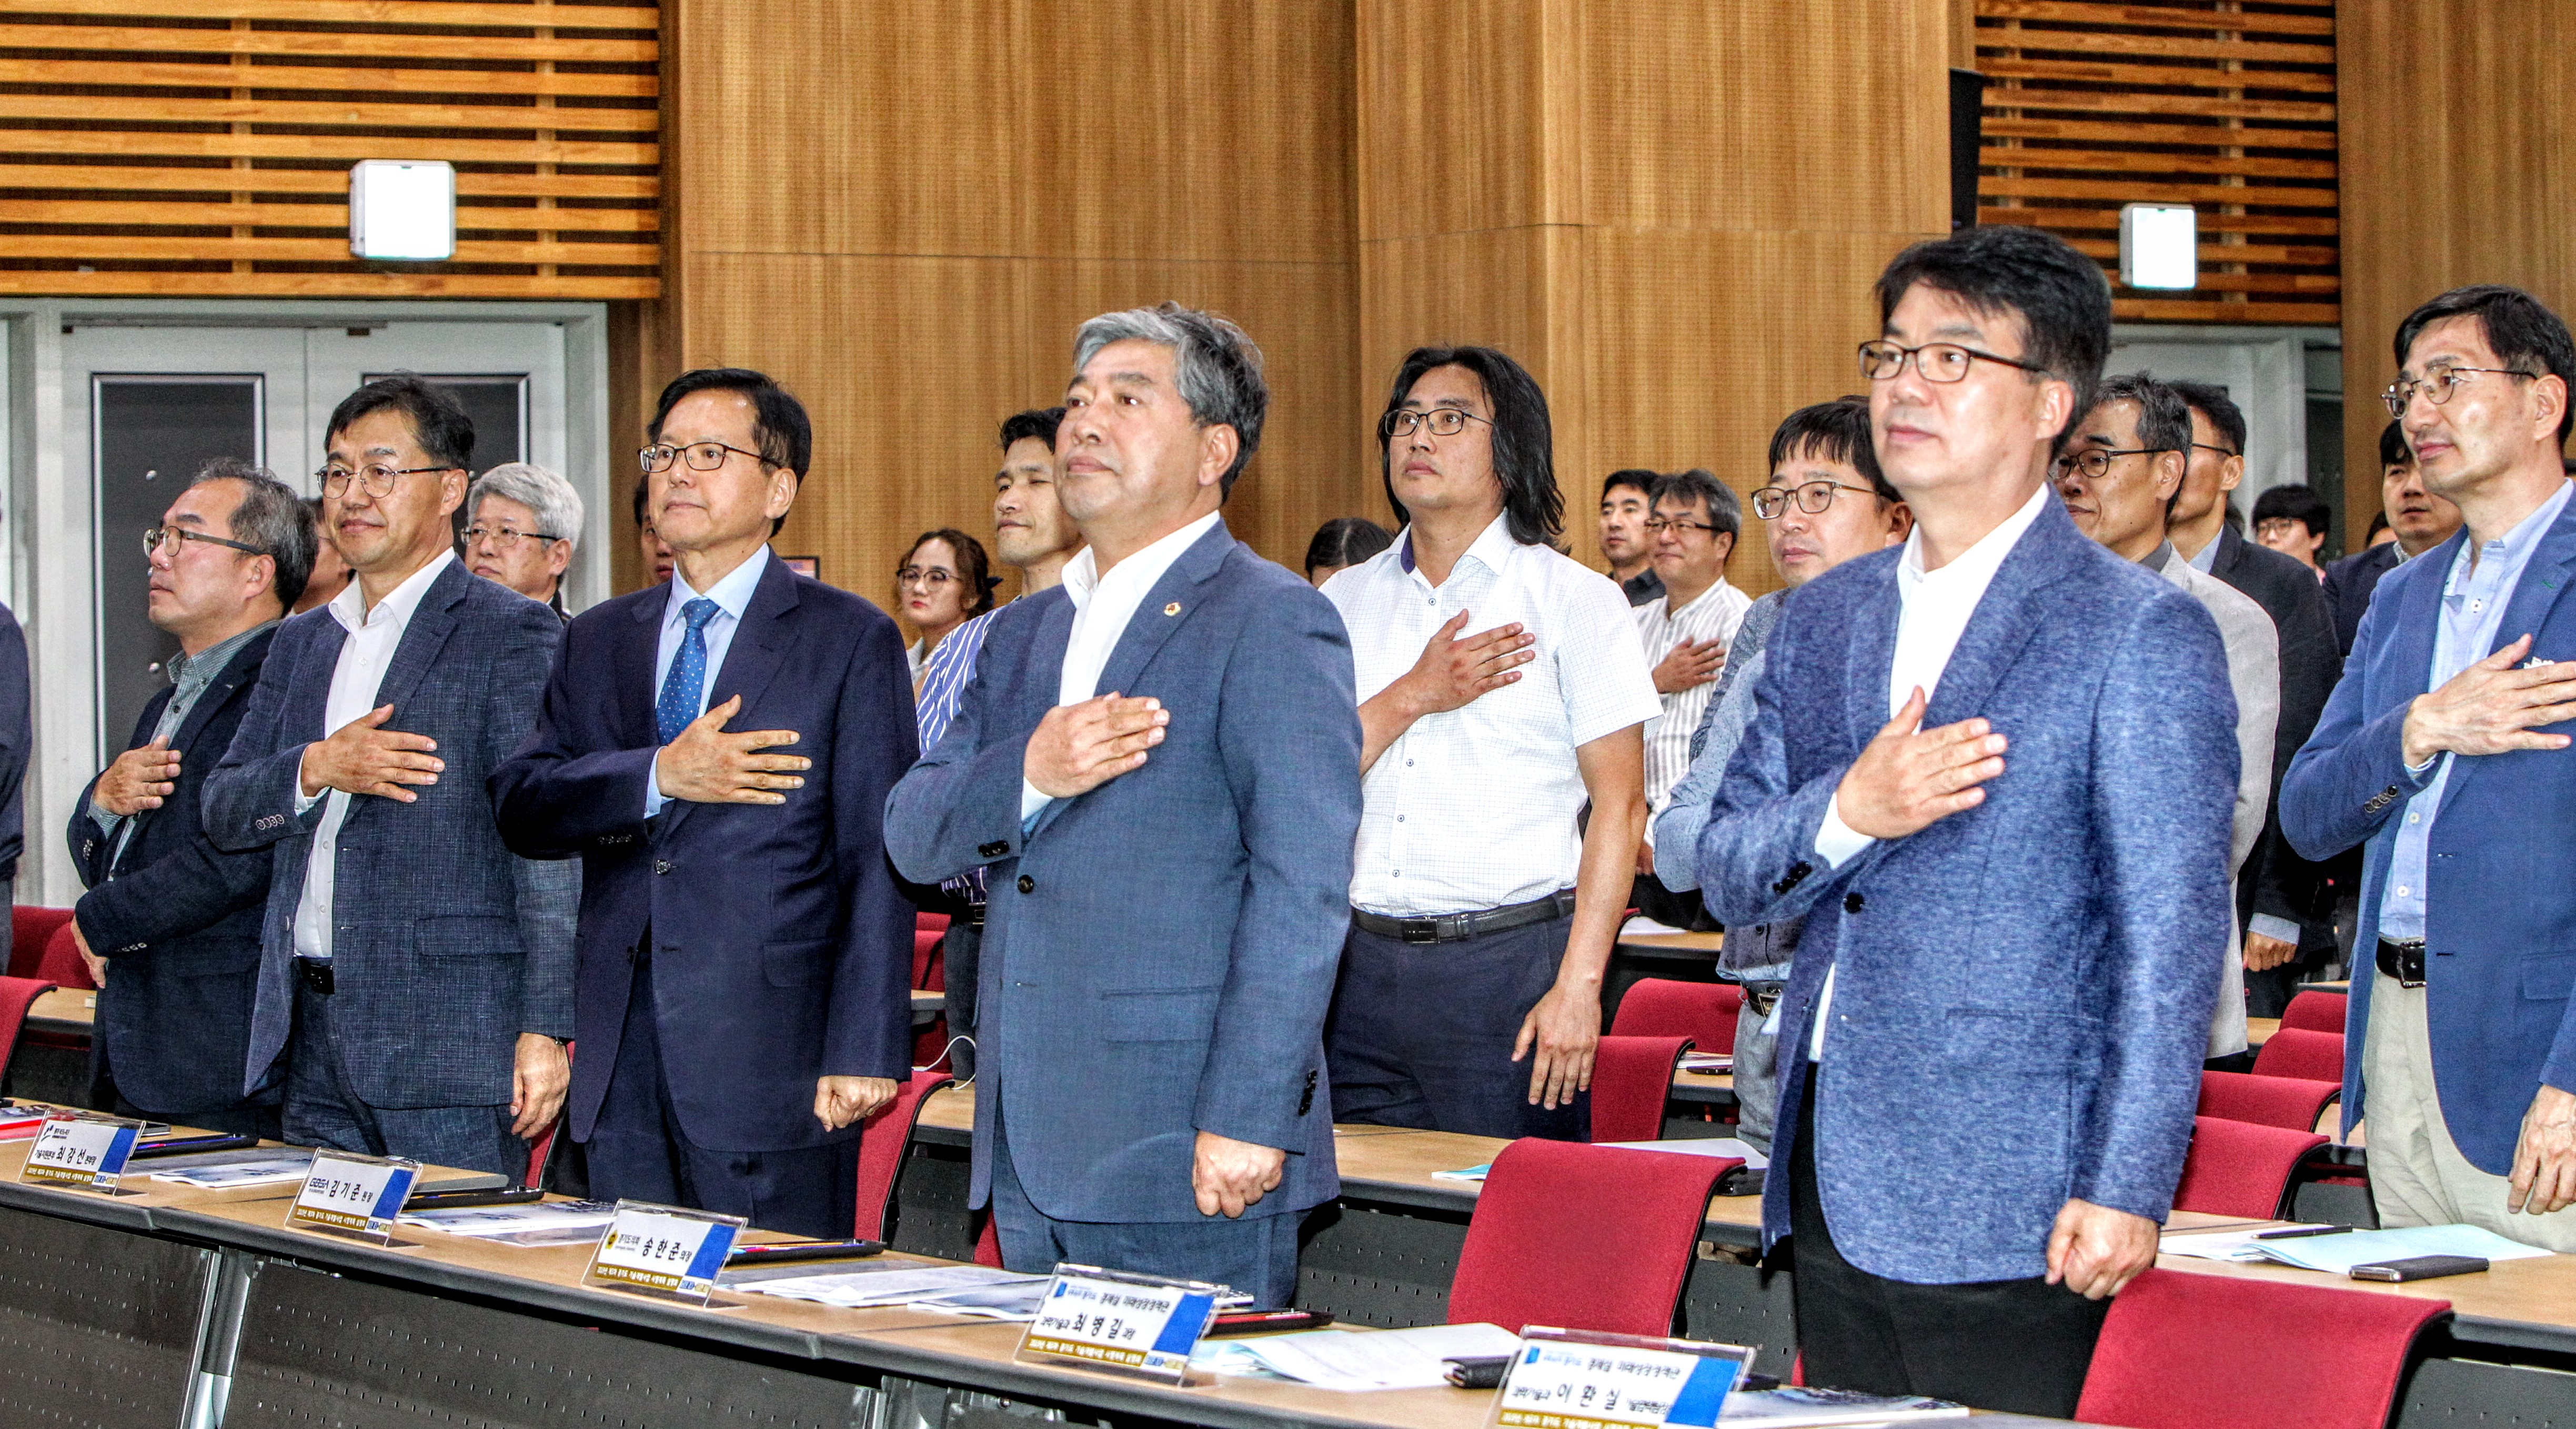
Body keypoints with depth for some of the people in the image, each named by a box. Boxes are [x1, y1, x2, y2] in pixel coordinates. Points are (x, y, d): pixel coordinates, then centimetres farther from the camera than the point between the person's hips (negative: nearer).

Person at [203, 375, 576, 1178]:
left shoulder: (513, 636, -3)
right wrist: (316, 770, -9)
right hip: (311, 1037, 6)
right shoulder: (300, 645, 19)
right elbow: (221, 813, 13)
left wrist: (544, 1028, -15)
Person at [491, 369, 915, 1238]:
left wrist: (862, 1053, -11)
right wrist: (658, 777, -12)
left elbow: (877, 863, -3)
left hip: (770, 1057, -4)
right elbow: (519, 806, 5)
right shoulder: (599, 641, 17)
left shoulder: (851, 640, 2)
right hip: (622, 1062, 4)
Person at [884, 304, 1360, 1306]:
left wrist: (1247, 1120, -19)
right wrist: (1030, 776, -11)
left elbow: (1301, 887, -13)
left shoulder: (1273, 623, -6)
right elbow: (913, 838, 11)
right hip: (1027, 1150, 7)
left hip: (1182, 1152, -7)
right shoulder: (1024, 632, 19)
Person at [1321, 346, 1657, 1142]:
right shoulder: (1344, 603, 12)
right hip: (1359, 966, 4)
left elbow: (1619, 805, -4)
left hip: (1510, 963, -4)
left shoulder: (1575, 600, 1)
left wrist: (1579, 985, -13)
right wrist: (1413, 696, -9)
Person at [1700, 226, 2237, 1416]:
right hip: (1831, 1186, 7)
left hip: (2009, 1210, -6)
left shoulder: (2142, 634, -7)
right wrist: (1846, 813, -10)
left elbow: (2171, 941, -11)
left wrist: (2127, 1188, -17)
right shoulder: (1826, 619, 14)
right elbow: (1728, 879, 12)